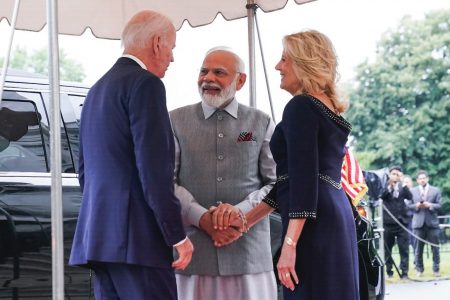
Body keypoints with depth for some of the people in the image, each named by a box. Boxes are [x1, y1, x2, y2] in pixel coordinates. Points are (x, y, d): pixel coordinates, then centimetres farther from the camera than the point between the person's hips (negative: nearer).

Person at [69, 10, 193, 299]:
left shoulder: (98, 89, 20)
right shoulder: (145, 83, -8)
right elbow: (155, 169, -16)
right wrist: (178, 235, -13)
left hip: (99, 237, 9)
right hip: (136, 238, -9)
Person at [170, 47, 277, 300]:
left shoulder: (262, 124, 11)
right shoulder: (177, 121, 9)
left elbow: (277, 184, 6)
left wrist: (240, 210, -11)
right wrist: (203, 219, -12)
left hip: (249, 252, 0)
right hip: (194, 250, 0)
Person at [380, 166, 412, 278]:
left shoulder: (403, 187, 10)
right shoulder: (385, 187, 6)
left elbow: (410, 198, -5)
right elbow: (380, 196, -11)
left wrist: (403, 186, -14)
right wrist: (389, 187, -20)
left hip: (402, 221, 1)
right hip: (388, 222, -1)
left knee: (404, 249, -3)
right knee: (387, 249, 3)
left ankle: (404, 272, -1)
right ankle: (388, 271, 12)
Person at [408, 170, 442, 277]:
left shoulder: (435, 190, 6)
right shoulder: (412, 191, 10)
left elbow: (439, 205, 1)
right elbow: (409, 205, 6)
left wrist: (430, 205, -15)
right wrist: (416, 206, -13)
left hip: (432, 222, -1)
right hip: (418, 222, 1)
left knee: (435, 247, 1)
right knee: (418, 247, 3)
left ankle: (436, 269, 7)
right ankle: (419, 269, 11)